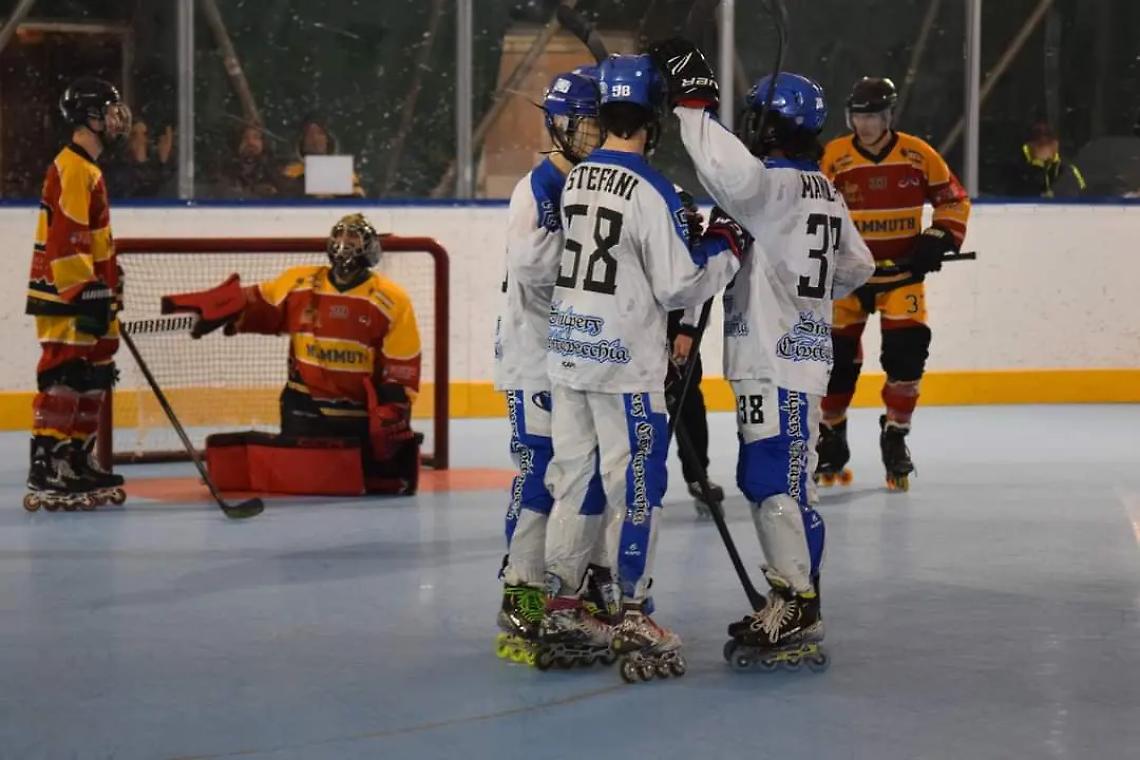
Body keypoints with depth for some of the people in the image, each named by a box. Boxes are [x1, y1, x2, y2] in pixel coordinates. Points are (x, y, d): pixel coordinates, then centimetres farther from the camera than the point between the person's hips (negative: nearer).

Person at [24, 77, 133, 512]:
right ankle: (46, 473, -15)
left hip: (85, 293, 11)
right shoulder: (73, 170, -15)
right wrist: (86, 296, -25)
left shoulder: (88, 170, 18)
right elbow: (65, 240, -22)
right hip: (64, 297, -11)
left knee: (94, 378, 13)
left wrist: (106, 293, 27)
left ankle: (78, 460, 21)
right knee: (64, 378, -13)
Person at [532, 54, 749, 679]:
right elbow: (678, 286, -13)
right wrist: (724, 250, 3)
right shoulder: (652, 193, -15)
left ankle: (561, 612, 16)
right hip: (625, 364, -7)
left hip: (568, 353, 7)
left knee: (574, 480, 13)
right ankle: (634, 619, 2)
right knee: (634, 486, -1)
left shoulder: (573, 180, 7)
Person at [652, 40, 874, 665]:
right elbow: (856, 267, 24)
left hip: (779, 363, -10)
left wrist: (693, 104, -28)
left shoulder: (776, 185, -15)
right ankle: (789, 600, 20)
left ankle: (799, 614, -8)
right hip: (794, 351, 10)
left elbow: (731, 171, -36)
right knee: (762, 480, 15)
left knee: (778, 484, -9)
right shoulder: (824, 193, 15)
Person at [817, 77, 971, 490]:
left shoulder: (917, 154, -5)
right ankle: (830, 441, 20)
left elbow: (954, 200, 4)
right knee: (838, 354, 1)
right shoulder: (834, 157, -7)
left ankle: (895, 438, 5)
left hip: (903, 272, 0)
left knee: (907, 349, -11)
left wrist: (939, 239, -9)